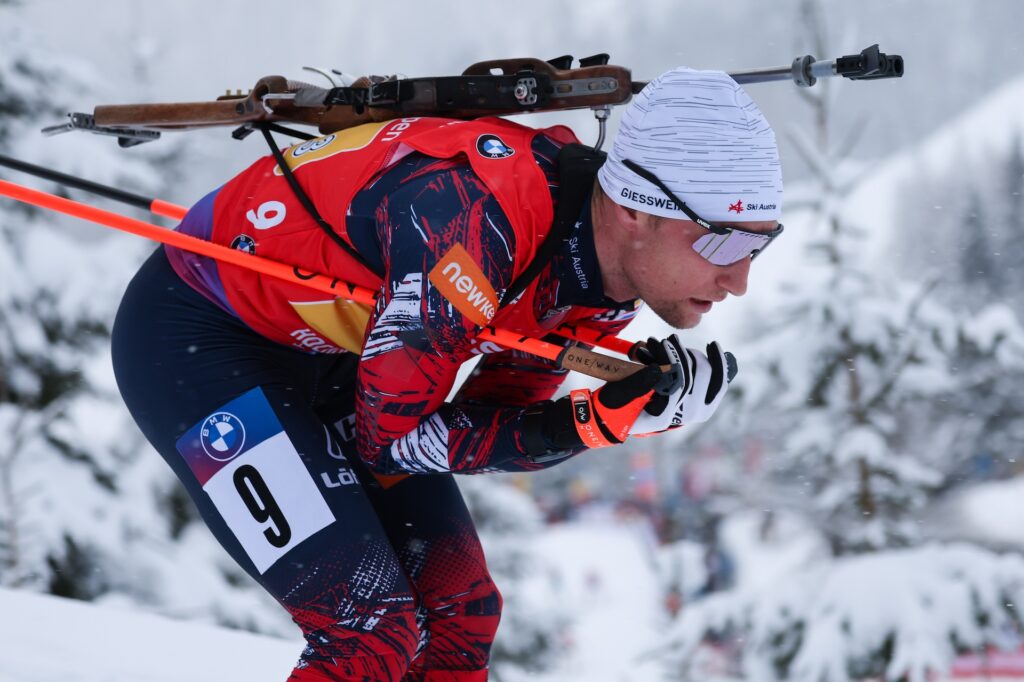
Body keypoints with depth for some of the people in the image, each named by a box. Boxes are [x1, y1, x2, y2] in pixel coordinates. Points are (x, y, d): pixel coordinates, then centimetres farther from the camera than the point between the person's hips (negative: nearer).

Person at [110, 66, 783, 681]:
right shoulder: (476, 220, -35)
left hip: (319, 351, 8)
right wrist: (593, 425, -29)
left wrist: (619, 405, -21)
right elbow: (390, 437, -25)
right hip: (191, 343, -8)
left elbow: (488, 426, -3)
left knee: (460, 611, 4)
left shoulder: (608, 280, -10)